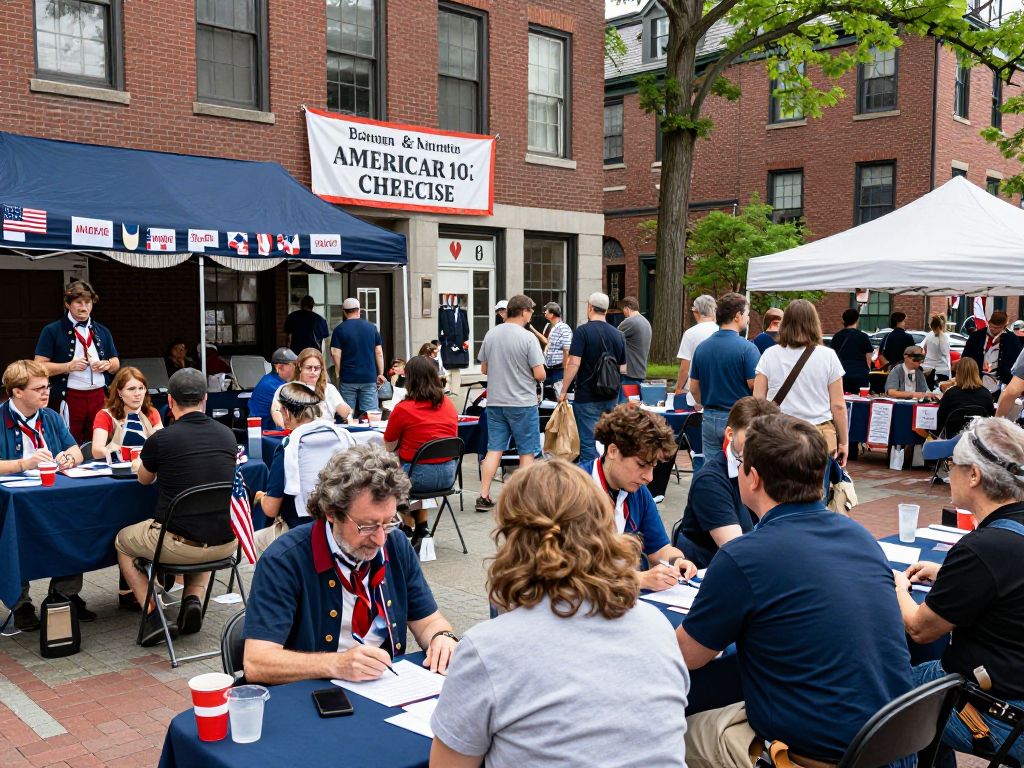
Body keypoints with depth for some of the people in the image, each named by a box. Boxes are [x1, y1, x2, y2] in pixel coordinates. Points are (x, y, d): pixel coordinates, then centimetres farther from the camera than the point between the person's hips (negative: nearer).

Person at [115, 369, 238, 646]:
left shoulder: (161, 439, -10)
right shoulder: (227, 435, 2)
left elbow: (144, 479, 13)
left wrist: (139, 465, 38)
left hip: (178, 544, -4)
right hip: (226, 543, 4)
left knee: (123, 542, 26)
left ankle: (152, 613, 11)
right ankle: (193, 599, 17)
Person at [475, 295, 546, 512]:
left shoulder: (491, 334, 3)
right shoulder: (528, 338, -14)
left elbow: (483, 368, 11)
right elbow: (539, 374, -15)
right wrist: (525, 372, 6)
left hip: (495, 402, 5)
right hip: (522, 403, -5)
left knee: (494, 449, 10)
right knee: (527, 453, 7)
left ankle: (483, 497, 8)